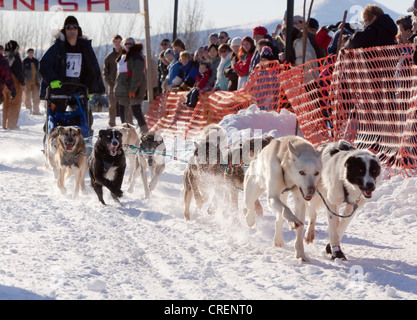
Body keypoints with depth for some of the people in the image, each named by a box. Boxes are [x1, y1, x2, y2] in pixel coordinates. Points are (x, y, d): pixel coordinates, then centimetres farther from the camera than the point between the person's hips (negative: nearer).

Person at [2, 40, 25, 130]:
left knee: (6, 103, 15)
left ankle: (5, 124, 18)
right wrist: (22, 83, -8)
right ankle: (11, 124, -4)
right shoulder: (15, 58, -12)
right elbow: (19, 72, -15)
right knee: (15, 103, 0)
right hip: (14, 82, -7)